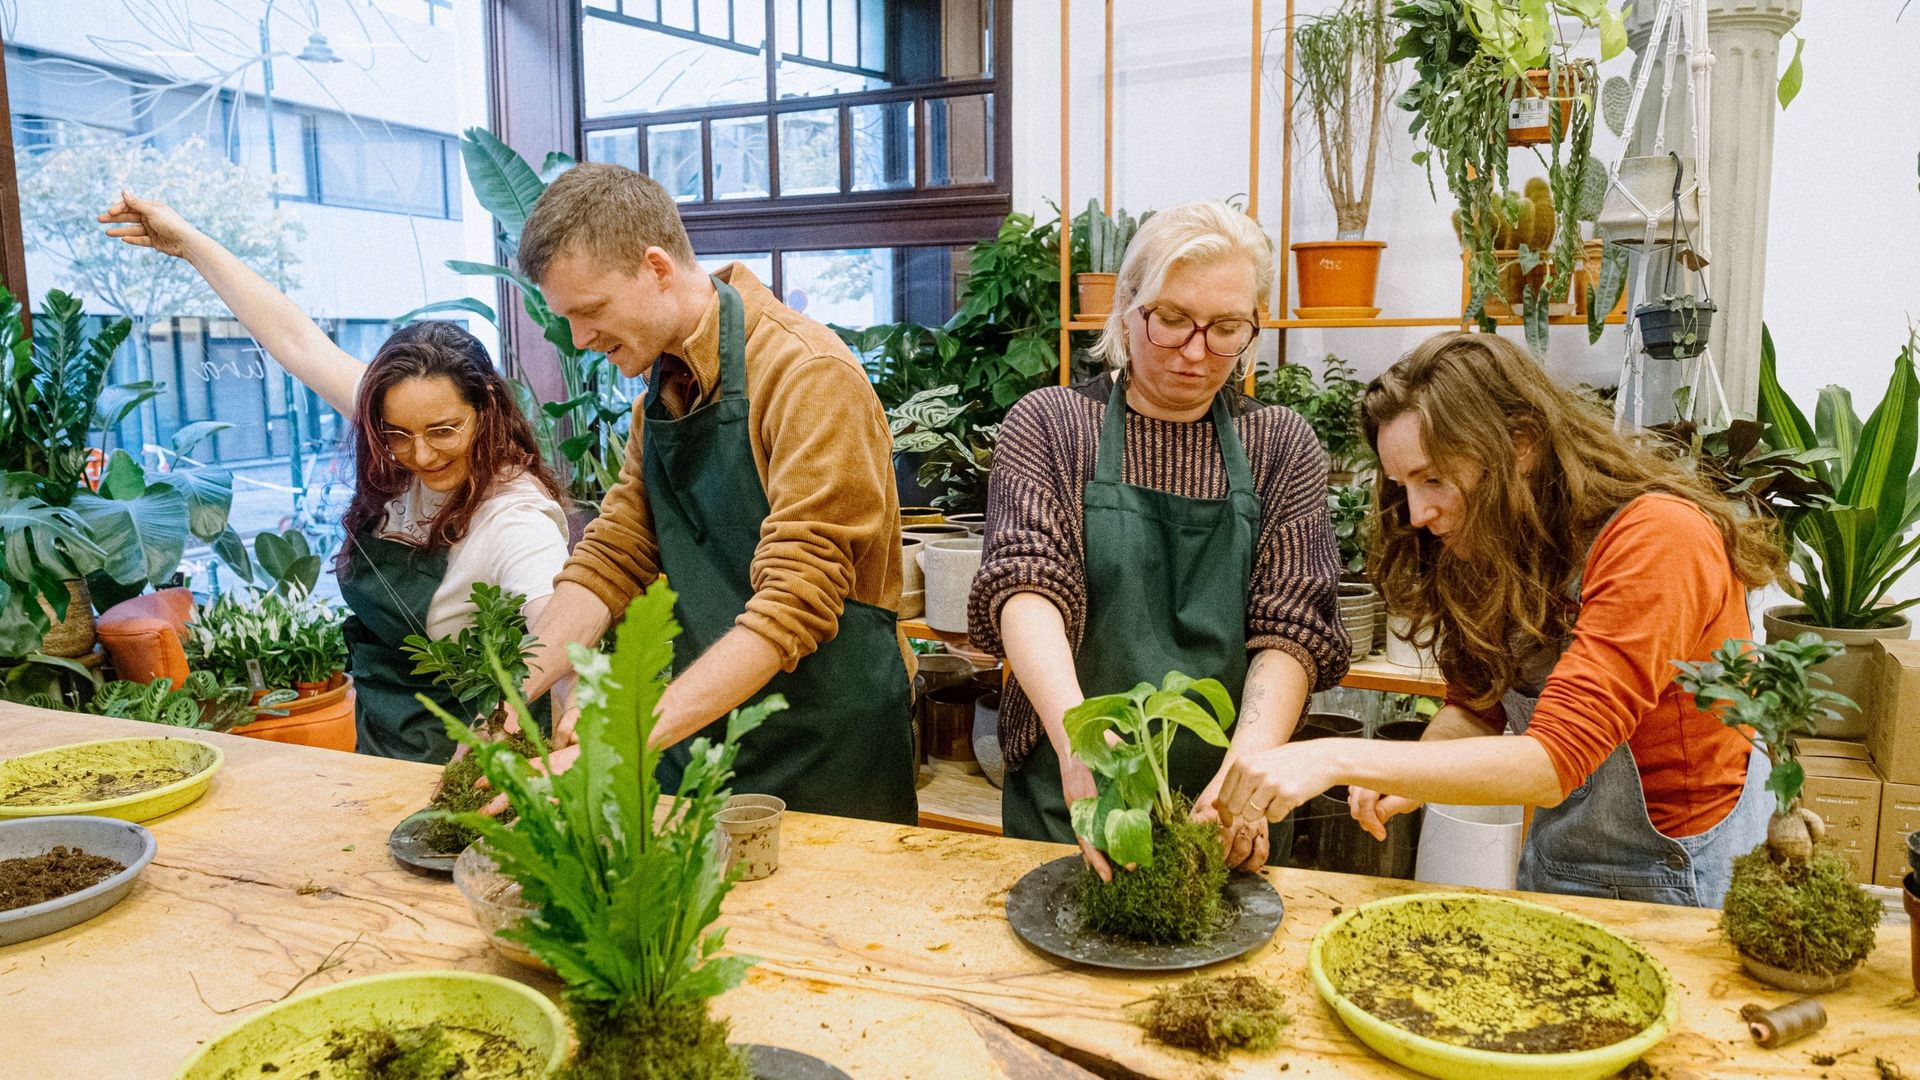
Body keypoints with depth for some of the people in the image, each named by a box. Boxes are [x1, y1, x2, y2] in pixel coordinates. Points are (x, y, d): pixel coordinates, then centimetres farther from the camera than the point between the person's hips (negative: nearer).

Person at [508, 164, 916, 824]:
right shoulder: (661, 382, 6)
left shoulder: (809, 375, -20)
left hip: (821, 749, -6)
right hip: (697, 734, 7)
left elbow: (794, 604, -26)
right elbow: (612, 556, 6)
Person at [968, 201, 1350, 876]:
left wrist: (1248, 765, -25)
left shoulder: (1282, 447, 1)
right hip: (1065, 798, -1)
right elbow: (1026, 584, -18)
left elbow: (1290, 631, -8)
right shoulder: (1049, 425, -4)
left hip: (1226, 812, 2)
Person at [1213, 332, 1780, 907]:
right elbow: (1475, 707, 3)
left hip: (1683, 876, -6)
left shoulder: (1656, 542, -29)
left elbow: (1553, 763, -36)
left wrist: (1340, 759, -41)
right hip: (1555, 859, 7)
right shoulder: (1496, 550, -5)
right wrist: (1407, 778, -19)